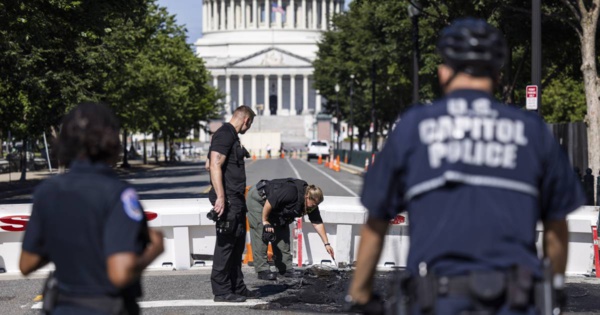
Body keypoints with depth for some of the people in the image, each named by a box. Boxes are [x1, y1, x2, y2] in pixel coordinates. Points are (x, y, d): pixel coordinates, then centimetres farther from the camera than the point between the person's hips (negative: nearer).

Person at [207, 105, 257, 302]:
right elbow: (215, 167, -22)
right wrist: (220, 197, -27)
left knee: (238, 243, 14)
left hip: (237, 199, 10)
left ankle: (237, 287, 22)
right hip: (227, 200, -10)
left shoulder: (232, 136, 19)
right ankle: (221, 291, -3)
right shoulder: (224, 135, -13)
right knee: (226, 243, -6)